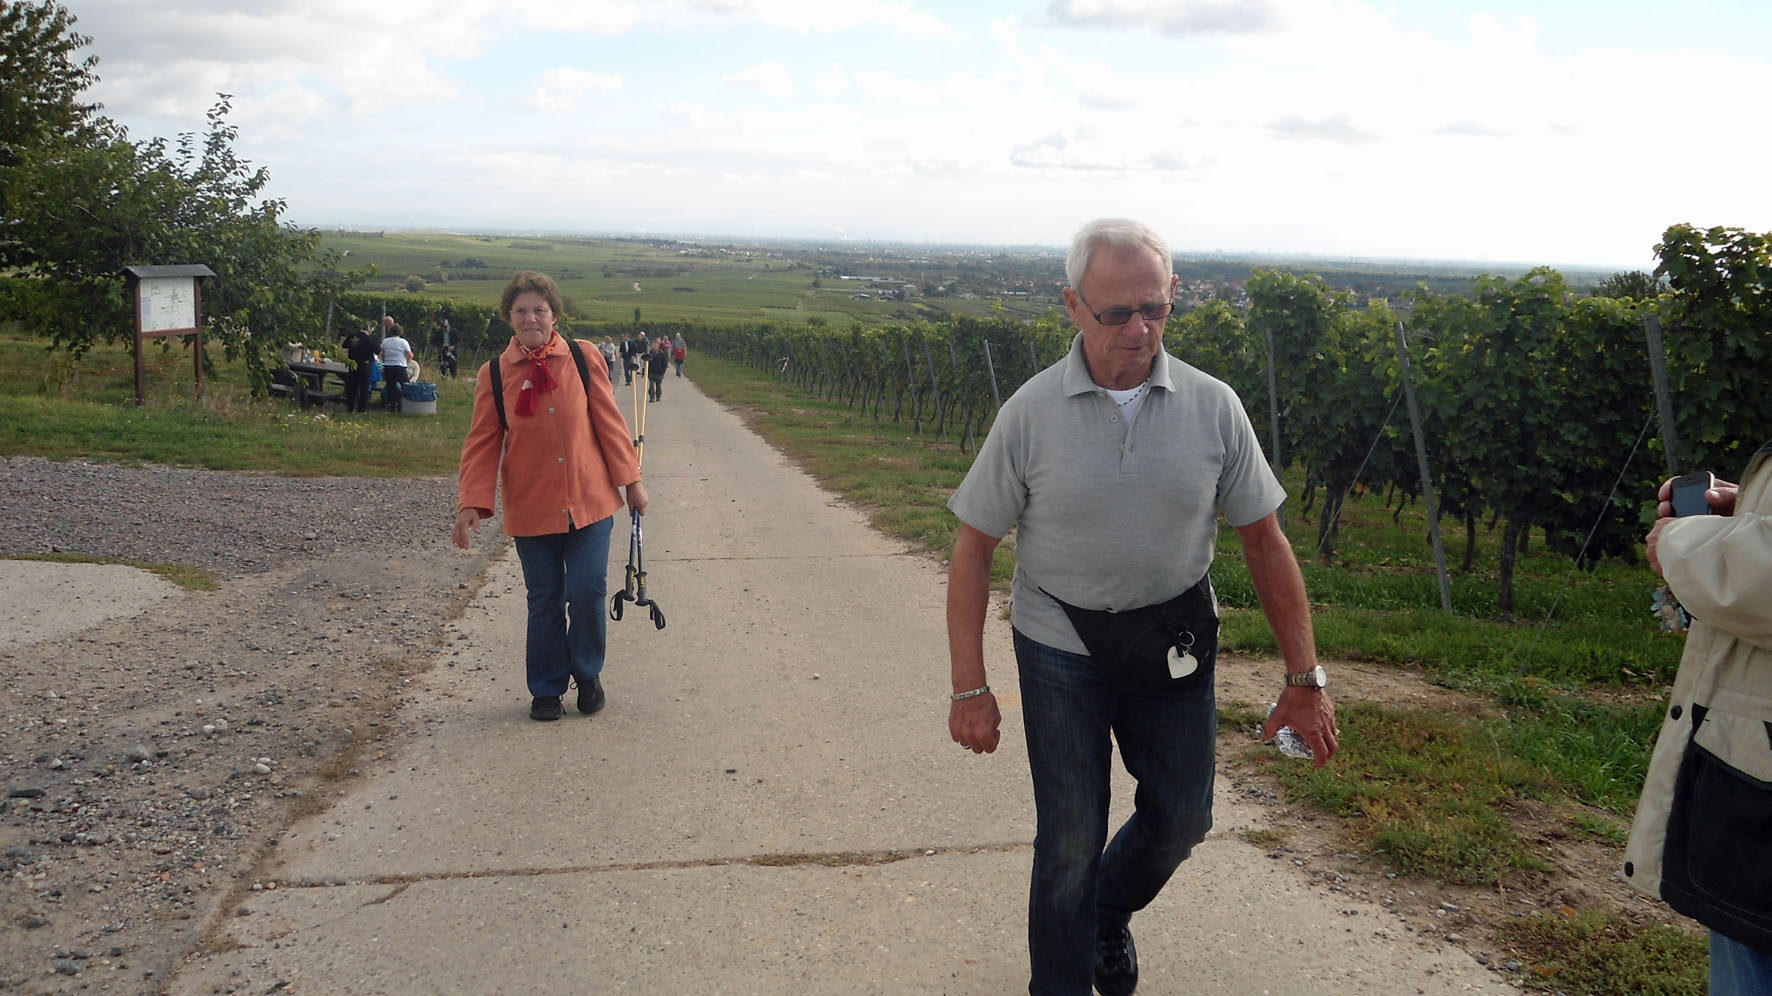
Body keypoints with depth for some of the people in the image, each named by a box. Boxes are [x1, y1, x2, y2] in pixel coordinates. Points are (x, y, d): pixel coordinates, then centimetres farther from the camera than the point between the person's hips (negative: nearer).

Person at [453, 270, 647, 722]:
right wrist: (472, 504, -7)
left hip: (589, 500, 0)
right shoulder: (494, 374, 0)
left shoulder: (583, 356, 0)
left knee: (588, 592, -3)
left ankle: (588, 675, 23)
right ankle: (547, 689, 25)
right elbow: (482, 443, 1)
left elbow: (609, 421, 4)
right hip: (530, 507, 0)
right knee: (544, 600, 7)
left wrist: (630, 479, 4)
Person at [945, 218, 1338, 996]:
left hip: (1175, 648, 3)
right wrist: (968, 688, -11)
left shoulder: (1213, 407, -8)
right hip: (1062, 651, -2)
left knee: (1180, 819, 15)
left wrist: (1304, 678, -1)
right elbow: (974, 549, -8)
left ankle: (1110, 913, 47)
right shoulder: (1031, 413, -13)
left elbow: (1264, 543, -1)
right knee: (1071, 838, 4)